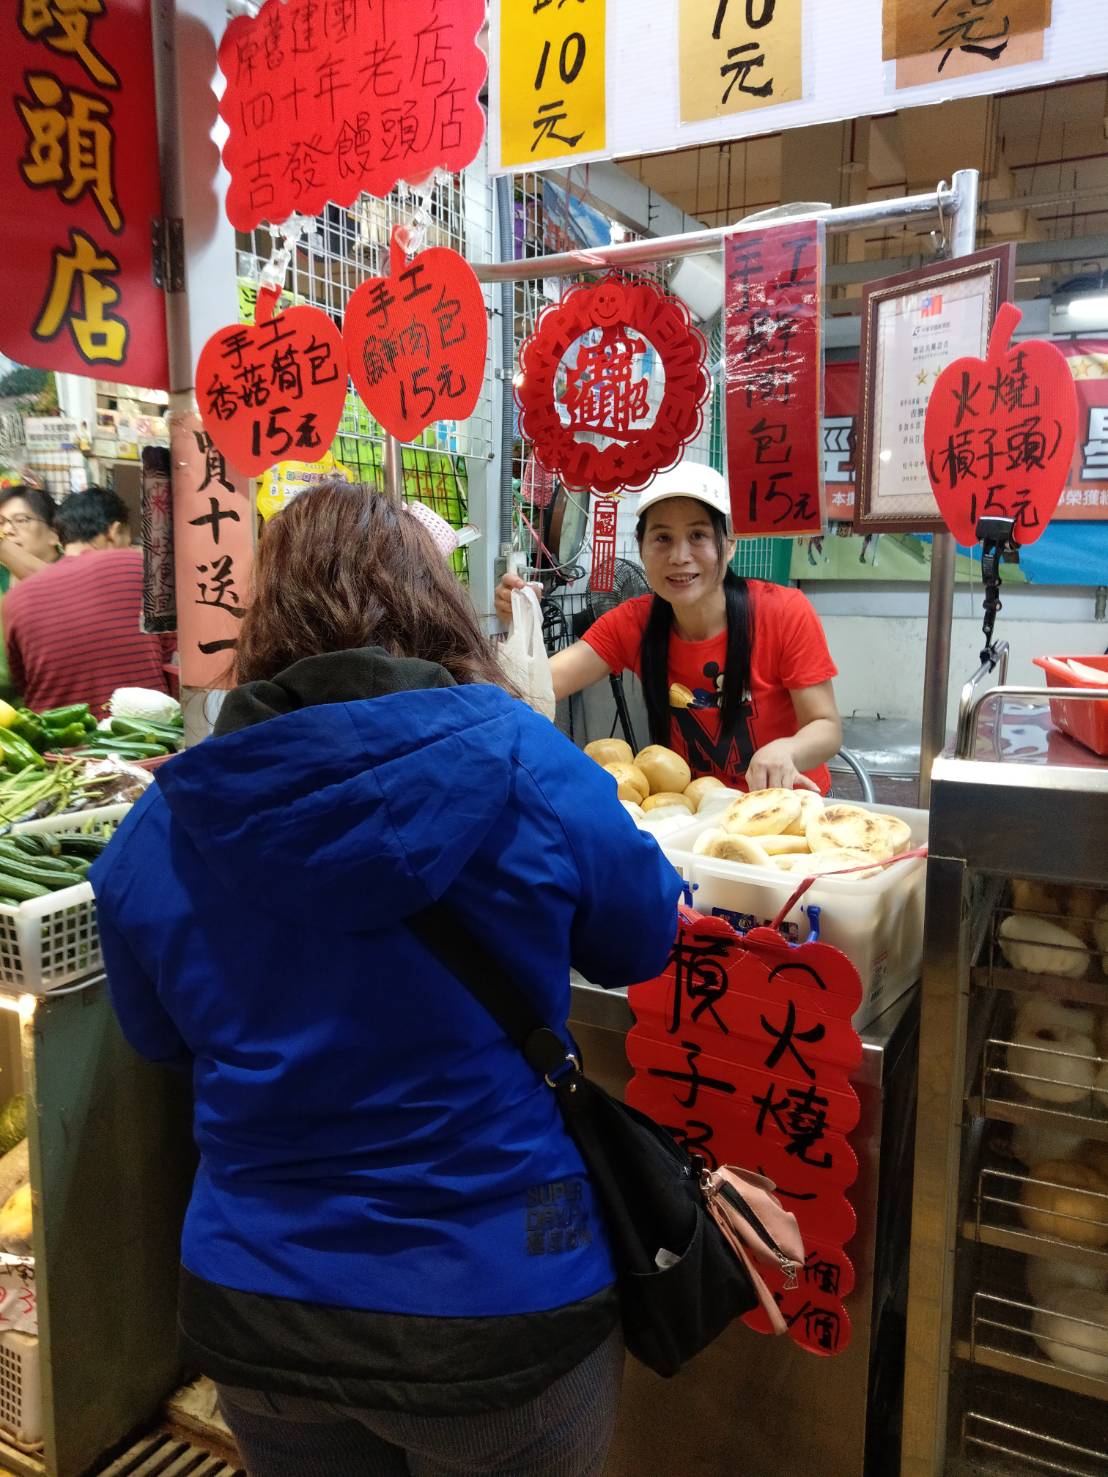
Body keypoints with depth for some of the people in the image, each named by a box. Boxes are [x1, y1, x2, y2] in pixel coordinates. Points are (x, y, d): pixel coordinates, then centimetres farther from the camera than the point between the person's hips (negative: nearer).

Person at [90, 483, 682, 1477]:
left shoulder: (152, 832, -9)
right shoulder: (528, 768, -19)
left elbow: (160, 1037, 7)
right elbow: (646, 944, -3)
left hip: (248, 1312, 3)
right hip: (496, 1300, -2)